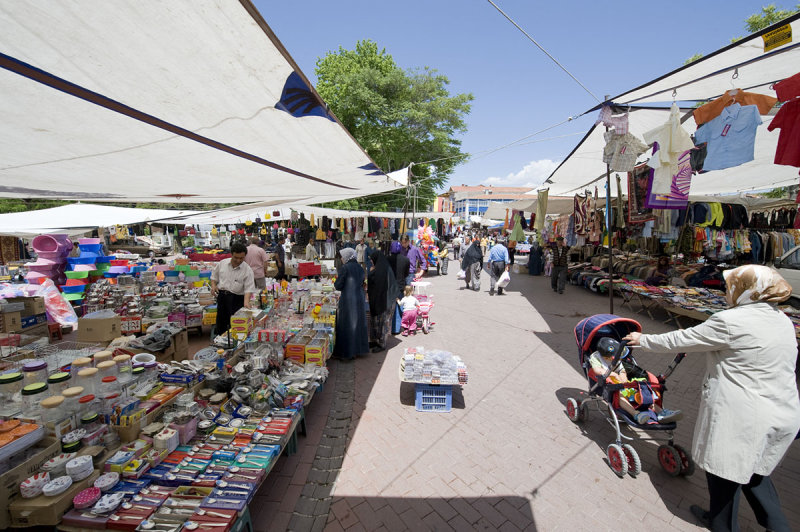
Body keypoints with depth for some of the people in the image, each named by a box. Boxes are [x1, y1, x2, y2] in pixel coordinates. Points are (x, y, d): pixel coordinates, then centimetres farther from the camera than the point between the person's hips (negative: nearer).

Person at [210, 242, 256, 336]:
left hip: (237, 298, -4)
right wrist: (213, 285, -1)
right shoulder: (222, 263, 2)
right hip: (221, 295, 4)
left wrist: (246, 302, -29)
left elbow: (249, 288, -15)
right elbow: (214, 276, 18)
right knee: (220, 322, 14)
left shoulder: (247, 270, -10)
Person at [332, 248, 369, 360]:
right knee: (358, 323, 15)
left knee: (347, 325, 3)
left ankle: (347, 353, 10)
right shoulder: (360, 268, 7)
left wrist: (337, 278, 7)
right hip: (360, 299, 7)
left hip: (348, 300, -7)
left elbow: (338, 286, -11)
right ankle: (358, 349, 25)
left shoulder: (344, 268, -13)